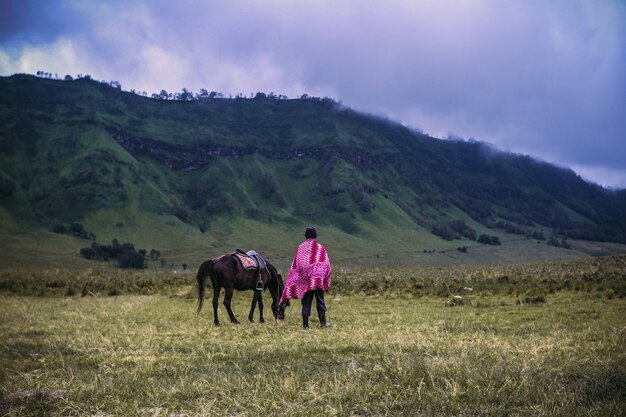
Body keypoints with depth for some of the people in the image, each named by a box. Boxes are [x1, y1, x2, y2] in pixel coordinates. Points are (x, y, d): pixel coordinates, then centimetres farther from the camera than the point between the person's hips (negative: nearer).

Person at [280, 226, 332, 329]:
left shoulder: (300, 248, 3)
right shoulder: (320, 247, -2)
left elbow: (295, 266, 4)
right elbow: (326, 264, -5)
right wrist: (326, 281, 0)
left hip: (305, 280, 1)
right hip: (318, 280, -1)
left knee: (306, 302, 5)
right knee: (320, 301, 8)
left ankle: (305, 324, 3)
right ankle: (323, 322, 13)